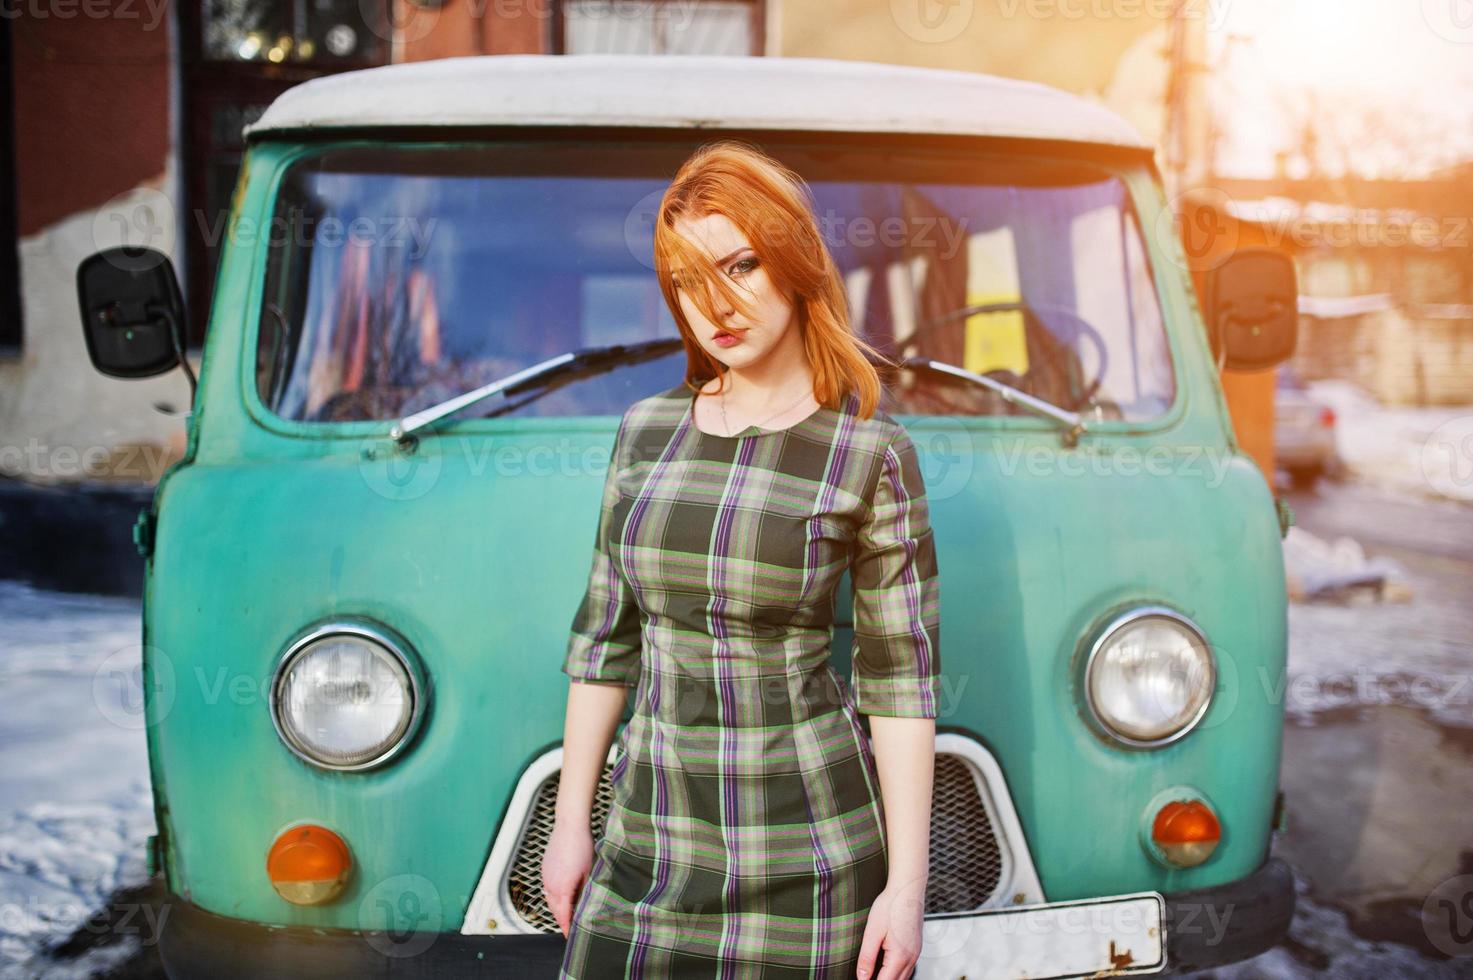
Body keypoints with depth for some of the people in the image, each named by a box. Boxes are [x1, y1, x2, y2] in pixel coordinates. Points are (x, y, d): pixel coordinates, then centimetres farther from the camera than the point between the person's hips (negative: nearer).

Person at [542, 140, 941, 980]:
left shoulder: (872, 454, -6)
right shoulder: (645, 432, 5)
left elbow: (903, 681, -5)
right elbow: (604, 640, 10)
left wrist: (908, 882, -7)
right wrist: (570, 821, 10)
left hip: (807, 848, -3)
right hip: (653, 841, 4)